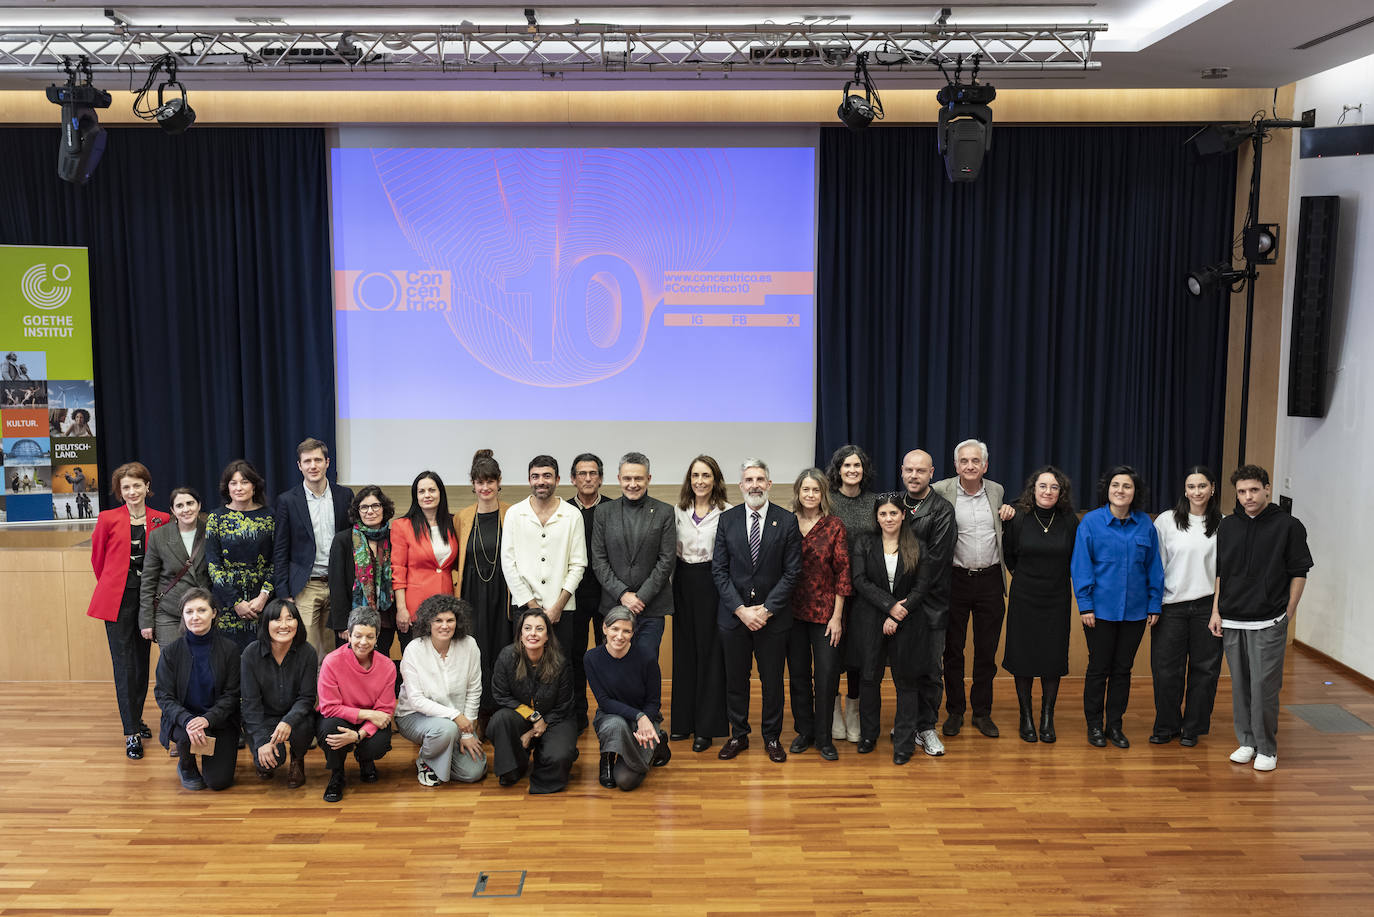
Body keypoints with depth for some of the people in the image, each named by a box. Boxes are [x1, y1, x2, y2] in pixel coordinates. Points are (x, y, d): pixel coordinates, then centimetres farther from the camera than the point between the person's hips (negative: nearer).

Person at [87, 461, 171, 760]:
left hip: (148, 597, 2)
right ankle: (131, 732, -2)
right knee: (124, 664, -4)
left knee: (142, 660, 11)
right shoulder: (108, 519, -2)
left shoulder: (161, 520, 3)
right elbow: (98, 558, 10)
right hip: (118, 599, -2)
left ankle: (137, 717, 28)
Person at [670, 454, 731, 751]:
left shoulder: (727, 513, -4)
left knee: (710, 651, 0)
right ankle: (684, 720, 20)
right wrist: (671, 586, 7)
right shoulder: (678, 512, 8)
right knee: (684, 650, 10)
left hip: (713, 584, -4)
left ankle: (706, 727, 7)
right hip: (683, 583, 4)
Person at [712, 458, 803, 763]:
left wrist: (767, 610, -12)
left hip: (773, 615, -1)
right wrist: (741, 609, -10)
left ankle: (772, 737, 24)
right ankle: (738, 735, 26)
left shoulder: (787, 521, -3)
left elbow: (792, 572, -5)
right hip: (733, 614, 1)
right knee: (735, 678, 10)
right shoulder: (727, 519, 1)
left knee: (772, 680, 8)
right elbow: (719, 570, -1)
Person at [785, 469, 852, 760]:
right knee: (798, 673, 10)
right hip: (793, 611, 2)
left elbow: (843, 572, -4)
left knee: (827, 674, -1)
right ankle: (804, 731, 24)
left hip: (825, 612, -2)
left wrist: (837, 616, -7)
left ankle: (824, 737, 12)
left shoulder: (834, 526, -4)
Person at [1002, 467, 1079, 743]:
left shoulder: (1069, 521, -4)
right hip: (1024, 599, 0)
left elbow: (1077, 558, 9)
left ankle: (1047, 718, 17)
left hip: (1057, 600, 1)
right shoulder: (1018, 518, -6)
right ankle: (1026, 717, 17)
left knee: (1053, 658, 3)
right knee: (1023, 657, 4)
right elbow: (1008, 553, 9)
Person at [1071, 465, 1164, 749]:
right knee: (1098, 668, 5)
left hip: (1134, 611, 3)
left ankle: (1115, 725, 22)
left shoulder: (1145, 525, 2)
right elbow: (1081, 566, -6)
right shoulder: (1091, 522, -6)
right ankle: (1094, 725, 18)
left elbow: (1154, 568, 7)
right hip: (1101, 609, -2)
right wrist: (1085, 605, -10)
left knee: (1123, 669, 10)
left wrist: (1154, 605, 5)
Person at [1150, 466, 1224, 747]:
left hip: (1207, 606, 1)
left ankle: (1193, 728, 23)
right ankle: (1165, 727, 19)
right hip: (1171, 606, -1)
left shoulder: (1222, 526, 2)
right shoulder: (1166, 521, 1)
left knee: (1204, 669, 8)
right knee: (1166, 670, 3)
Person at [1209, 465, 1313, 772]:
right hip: (1231, 622, 4)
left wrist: (1287, 618, -3)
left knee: (1264, 687, -4)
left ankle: (1267, 748, 10)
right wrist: (1216, 612, 9)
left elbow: (1299, 574, 0)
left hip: (1268, 623, -4)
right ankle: (1247, 742, 22)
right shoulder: (1227, 526, 9)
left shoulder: (1288, 526, -3)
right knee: (1240, 686, 10)